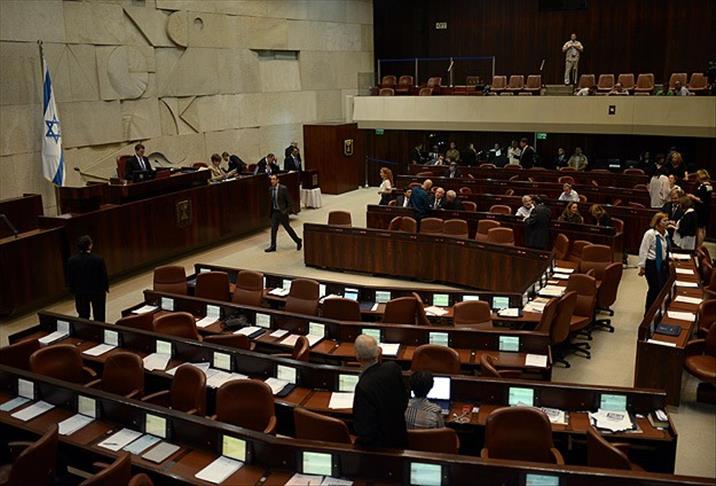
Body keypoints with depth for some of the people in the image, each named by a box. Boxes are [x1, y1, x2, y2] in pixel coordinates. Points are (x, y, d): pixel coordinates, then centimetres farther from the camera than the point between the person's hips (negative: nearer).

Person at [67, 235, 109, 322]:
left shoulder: (71, 260, -13)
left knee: (83, 317, 14)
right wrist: (106, 288, 6)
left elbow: (70, 278, -4)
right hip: (97, 292, -2)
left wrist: (73, 290, 11)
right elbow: (104, 276, -12)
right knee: (99, 317, 12)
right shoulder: (98, 259, -21)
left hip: (80, 292, 2)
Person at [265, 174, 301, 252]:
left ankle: (298, 241, 25)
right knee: (273, 228, 1)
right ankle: (273, 246, 11)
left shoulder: (283, 188, -16)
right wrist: (271, 211, 9)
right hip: (274, 212, 5)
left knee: (288, 228, 5)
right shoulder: (270, 189, 3)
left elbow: (290, 202, -12)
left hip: (282, 212, -5)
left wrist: (286, 211, -16)